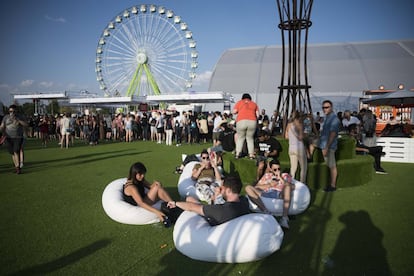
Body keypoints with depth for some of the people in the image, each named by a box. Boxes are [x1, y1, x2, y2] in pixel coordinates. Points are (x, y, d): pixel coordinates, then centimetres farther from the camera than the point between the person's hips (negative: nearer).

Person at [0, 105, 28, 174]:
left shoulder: (19, 117, 2)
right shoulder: (6, 117, 6)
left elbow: (26, 125, -9)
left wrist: (17, 119, -18)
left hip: (18, 137, -2)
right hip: (9, 138, 3)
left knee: (16, 152, -13)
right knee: (12, 153, 6)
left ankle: (18, 167, -11)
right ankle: (16, 167, 17)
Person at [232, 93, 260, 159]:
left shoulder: (239, 102, 13)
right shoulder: (254, 103, 17)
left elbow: (234, 112, 7)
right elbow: (257, 115, 11)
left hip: (241, 121, -1)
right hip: (252, 121, 1)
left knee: (240, 138, 10)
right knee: (250, 138, 10)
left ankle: (237, 153, 3)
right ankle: (251, 154, 3)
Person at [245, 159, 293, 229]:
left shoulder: (285, 176, 23)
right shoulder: (267, 175, 28)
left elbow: (292, 187, 3)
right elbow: (256, 187, 14)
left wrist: (280, 179, -3)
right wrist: (269, 185, 2)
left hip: (279, 195, -1)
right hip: (265, 194, 2)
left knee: (287, 186, -32)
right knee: (248, 188, -20)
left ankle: (285, 217, -41)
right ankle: (266, 212, -35)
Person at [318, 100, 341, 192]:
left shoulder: (334, 119, -16)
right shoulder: (326, 117, 15)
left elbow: (332, 134, -21)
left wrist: (327, 147, -23)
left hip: (329, 146, -9)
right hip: (324, 145, 9)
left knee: (332, 166, -1)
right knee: (330, 166, 15)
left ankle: (333, 185, 7)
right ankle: (331, 184, 24)